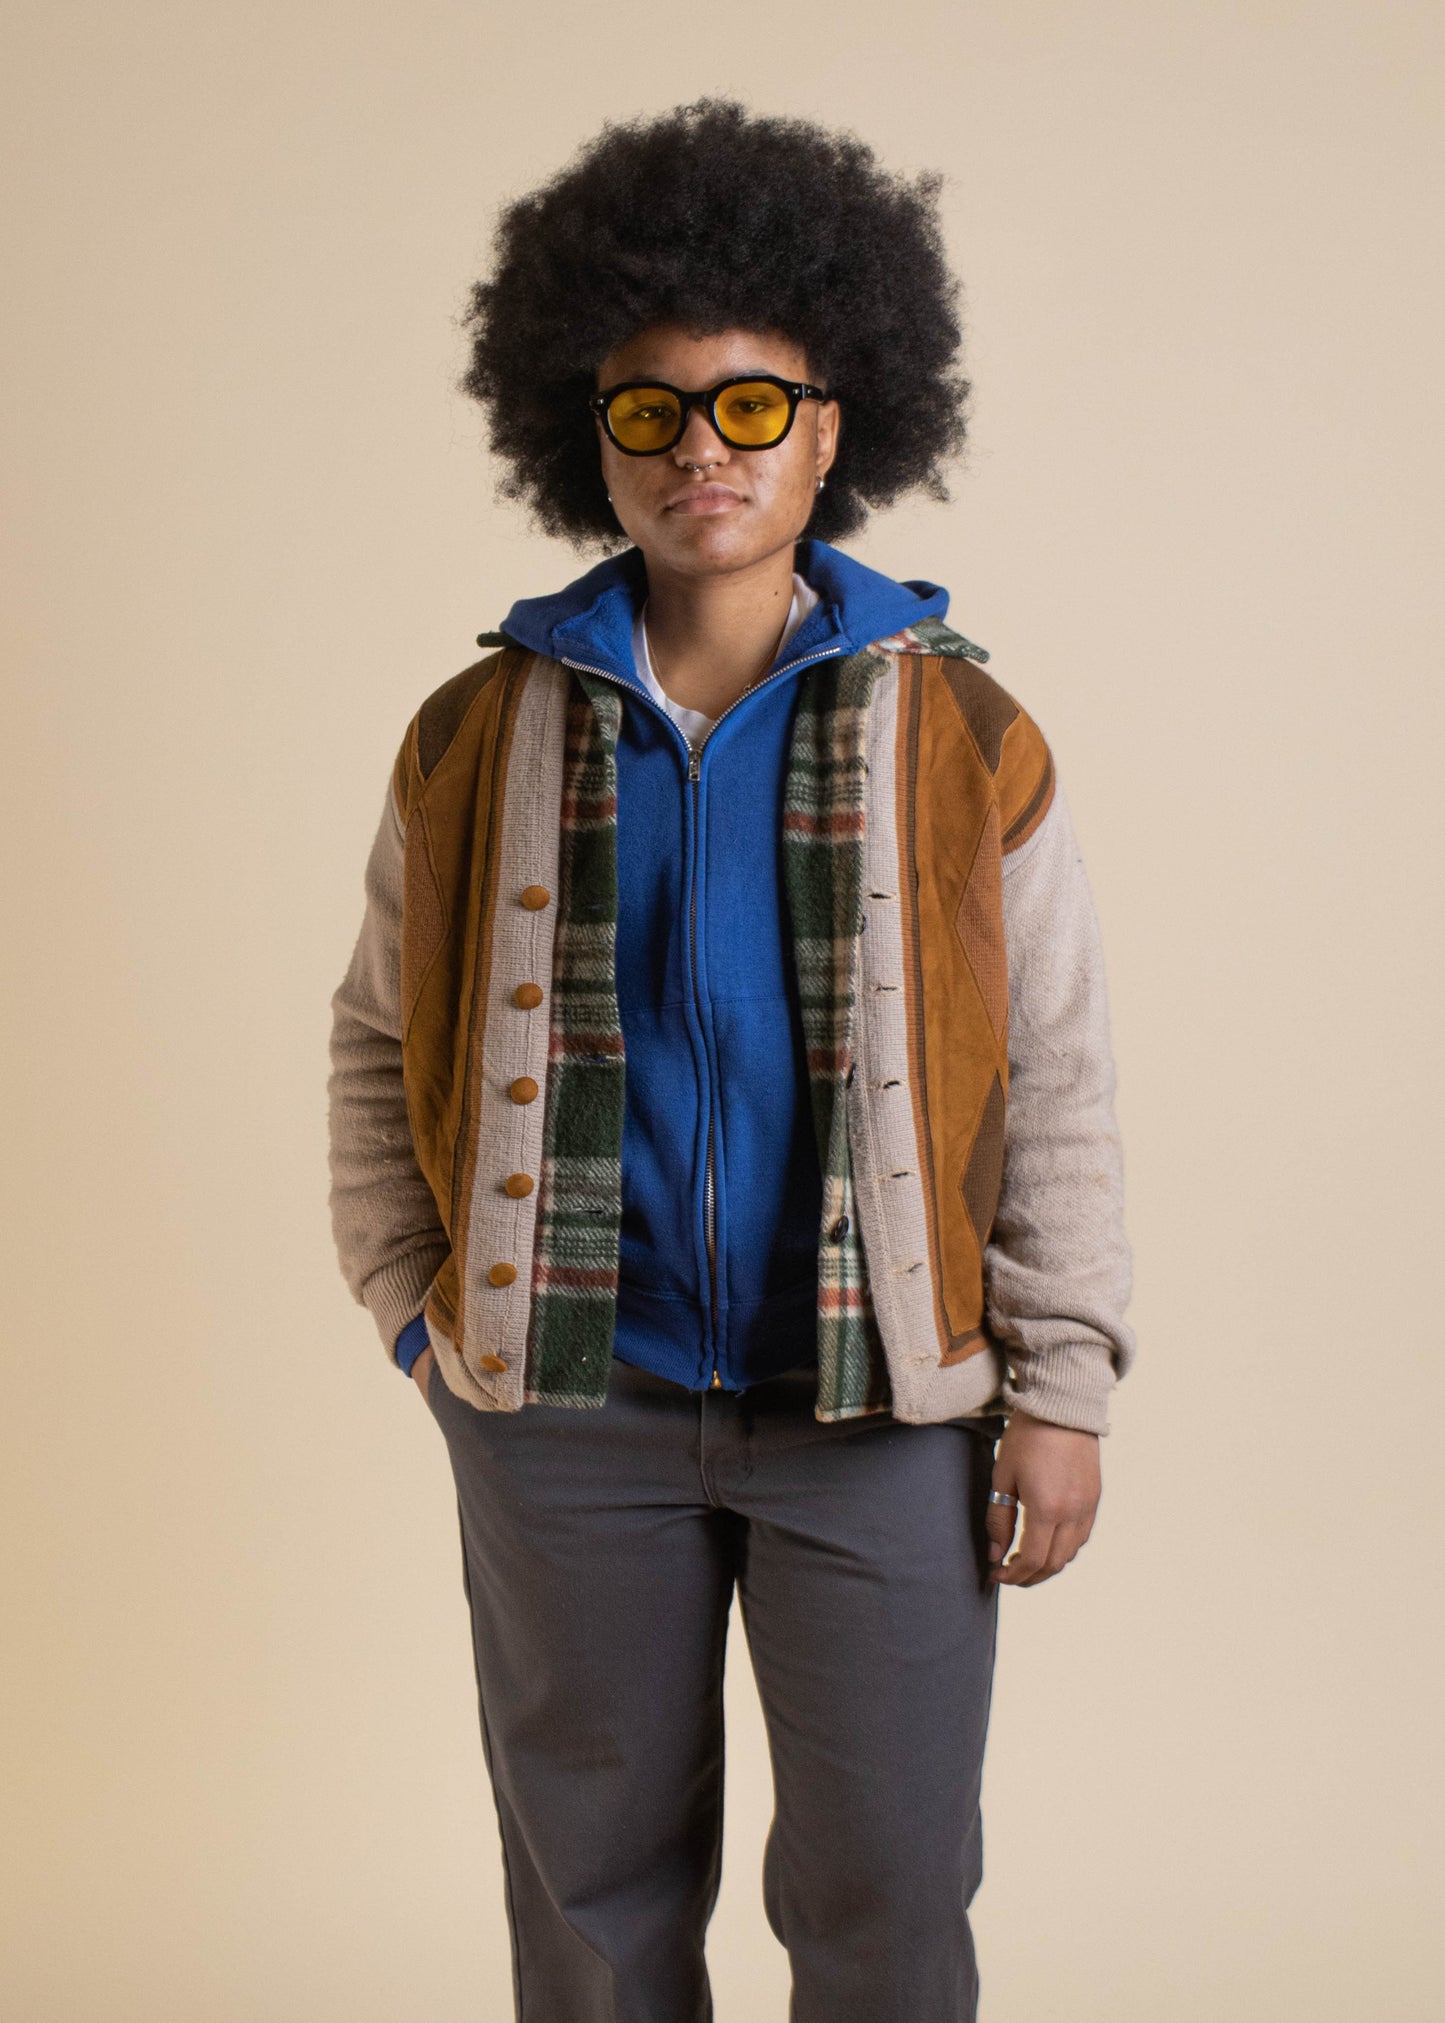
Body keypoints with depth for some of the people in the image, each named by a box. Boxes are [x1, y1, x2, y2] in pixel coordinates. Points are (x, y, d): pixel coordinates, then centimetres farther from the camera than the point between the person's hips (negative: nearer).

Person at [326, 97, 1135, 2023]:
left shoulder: (961, 735, -2)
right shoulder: (481, 736, 1)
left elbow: (1057, 1085, -1)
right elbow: (380, 1041, 10)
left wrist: (1059, 1389, -4)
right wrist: (416, 1301, 3)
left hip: (880, 1399, -1)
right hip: (566, 1401, 1)